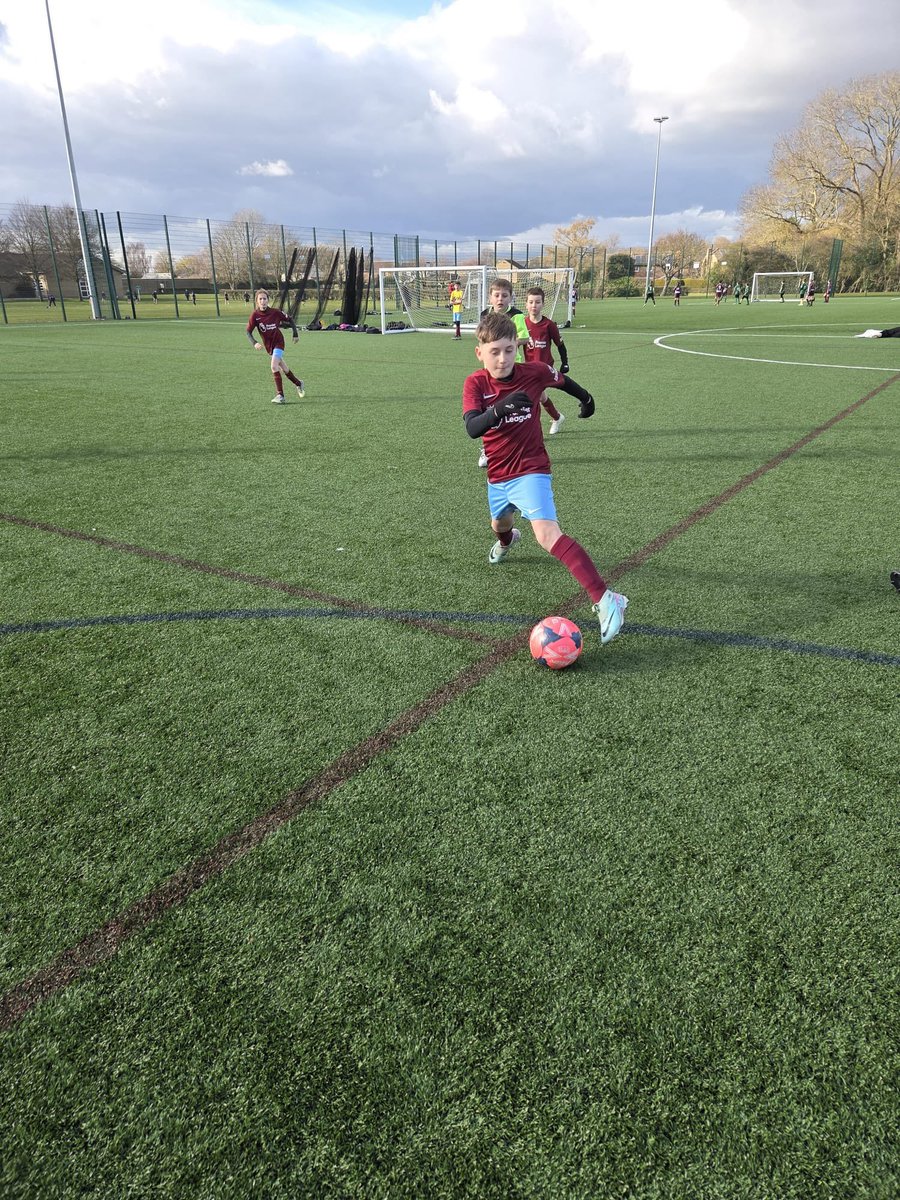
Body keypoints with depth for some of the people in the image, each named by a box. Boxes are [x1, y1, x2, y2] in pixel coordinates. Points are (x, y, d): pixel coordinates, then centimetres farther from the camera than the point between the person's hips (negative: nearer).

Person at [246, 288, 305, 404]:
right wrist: (254, 343, -30)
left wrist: (295, 334, 0)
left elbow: (290, 319, 1)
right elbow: (248, 331, -13)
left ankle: (280, 395, -17)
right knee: (283, 368, 17)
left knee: (274, 366, -21)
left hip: (278, 342, -4)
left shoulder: (275, 312, -15)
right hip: (268, 345, 4)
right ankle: (298, 383, 43)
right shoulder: (255, 315, -12)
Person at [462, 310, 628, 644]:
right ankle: (506, 541, 72)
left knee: (547, 534, -26)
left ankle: (605, 600, -32)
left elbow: (562, 380, 10)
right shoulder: (475, 384, -14)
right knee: (499, 524, 31)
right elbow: (472, 428, -32)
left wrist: (585, 398, 27)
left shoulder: (534, 373, -14)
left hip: (530, 471, -4)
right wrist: (500, 409, -50)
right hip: (497, 475, 4)